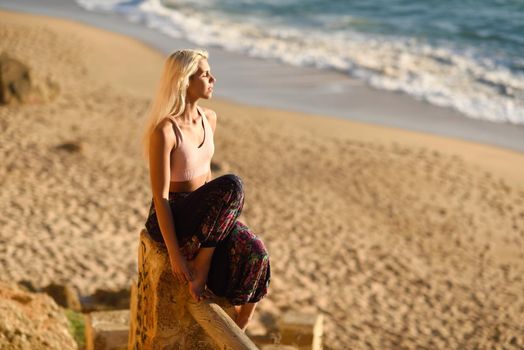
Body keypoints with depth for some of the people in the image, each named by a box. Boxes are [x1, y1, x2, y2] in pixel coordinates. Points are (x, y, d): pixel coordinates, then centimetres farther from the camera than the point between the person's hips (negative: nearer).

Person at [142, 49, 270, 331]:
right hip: (172, 219, -7)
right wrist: (175, 255, -22)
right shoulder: (164, 131, -21)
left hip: (202, 214, 7)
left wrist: (222, 218, 12)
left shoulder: (209, 119, 3)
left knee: (255, 254, -19)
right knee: (232, 185, -32)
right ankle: (200, 270, -18)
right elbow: (160, 196, -20)